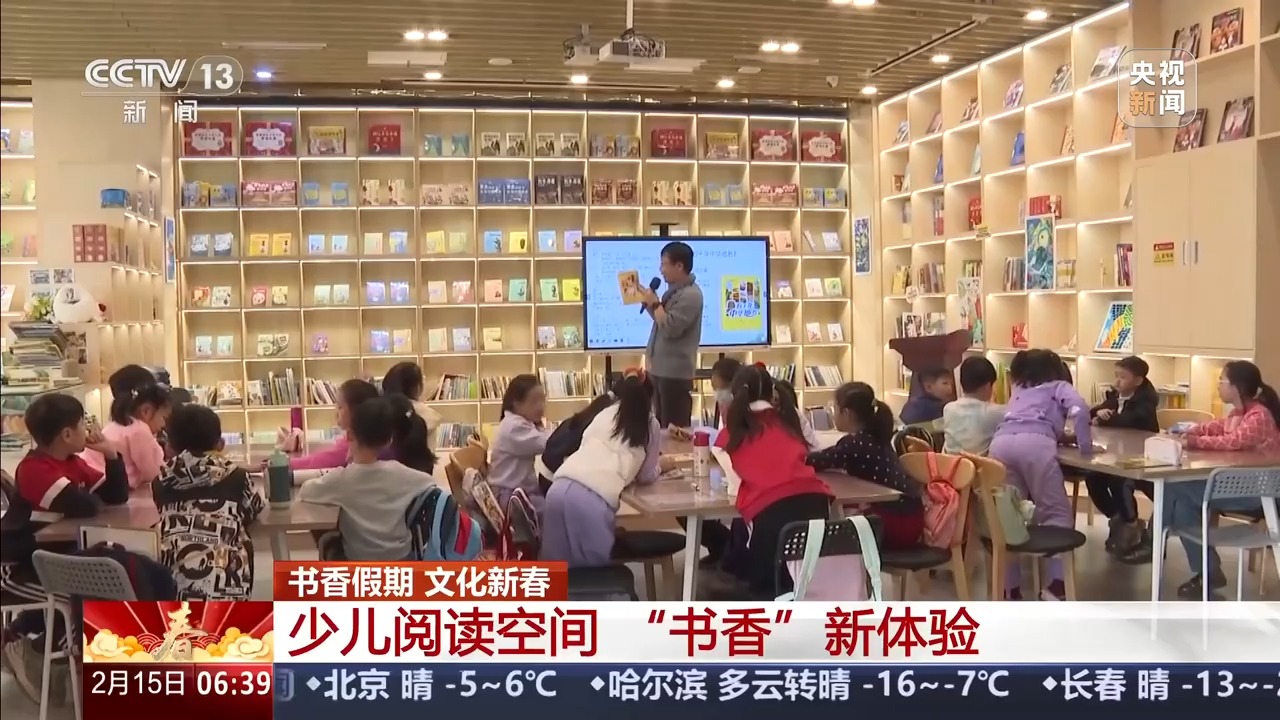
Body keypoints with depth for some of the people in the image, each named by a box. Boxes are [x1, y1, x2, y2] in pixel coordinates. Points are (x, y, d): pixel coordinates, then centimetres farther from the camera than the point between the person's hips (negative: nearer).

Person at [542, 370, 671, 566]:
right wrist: (659, 466, 48)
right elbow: (646, 476, 26)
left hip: (559, 489, 5)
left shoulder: (604, 414, 28)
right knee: (591, 564, 7)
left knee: (560, 564, 15)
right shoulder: (650, 425, 18)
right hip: (593, 498, -5)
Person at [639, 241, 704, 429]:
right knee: (663, 426, 15)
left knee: (675, 428, -7)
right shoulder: (674, 290, 14)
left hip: (675, 372, -10)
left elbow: (670, 328, -24)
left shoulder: (690, 295, -16)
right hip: (662, 369, 10)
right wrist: (649, 303, 7)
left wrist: (655, 303, -12)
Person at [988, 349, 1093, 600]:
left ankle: (1009, 588, 7)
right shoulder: (1059, 387, 29)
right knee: (1056, 513, 7)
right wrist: (1086, 447, 16)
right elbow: (1079, 409, 8)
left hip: (1001, 442, 4)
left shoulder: (1019, 391, 42)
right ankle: (1056, 583, -6)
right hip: (1035, 442, -4)